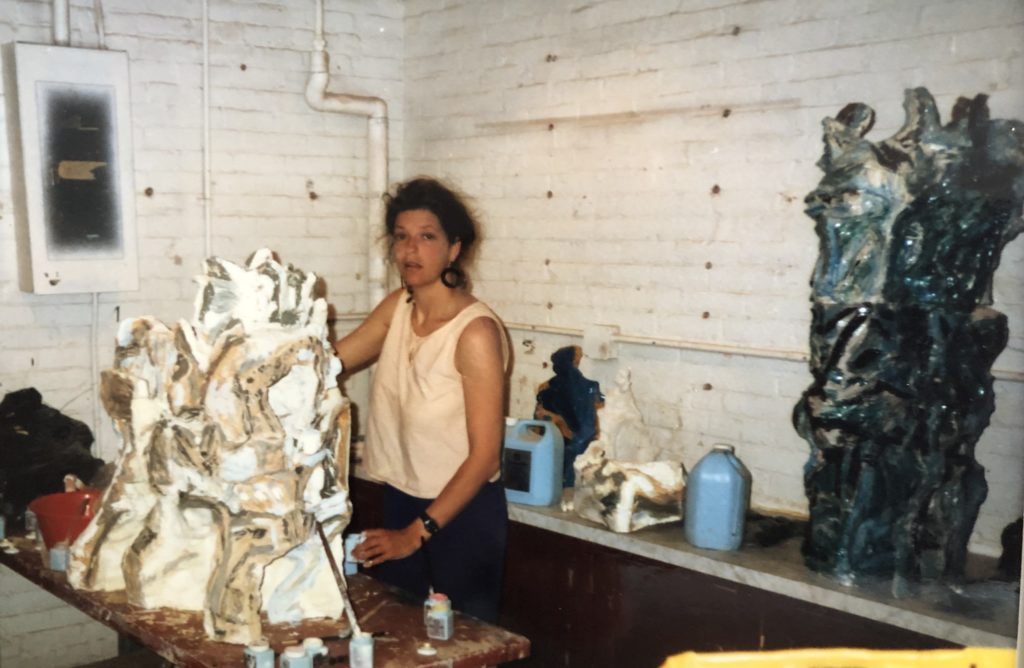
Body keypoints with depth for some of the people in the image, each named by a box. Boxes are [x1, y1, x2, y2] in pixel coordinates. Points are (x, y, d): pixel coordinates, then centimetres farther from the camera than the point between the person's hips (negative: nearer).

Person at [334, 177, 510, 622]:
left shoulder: (475, 331, -22)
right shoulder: (398, 307, -1)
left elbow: (485, 455, -21)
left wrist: (417, 533, -20)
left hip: (462, 512, -6)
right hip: (400, 500, 6)